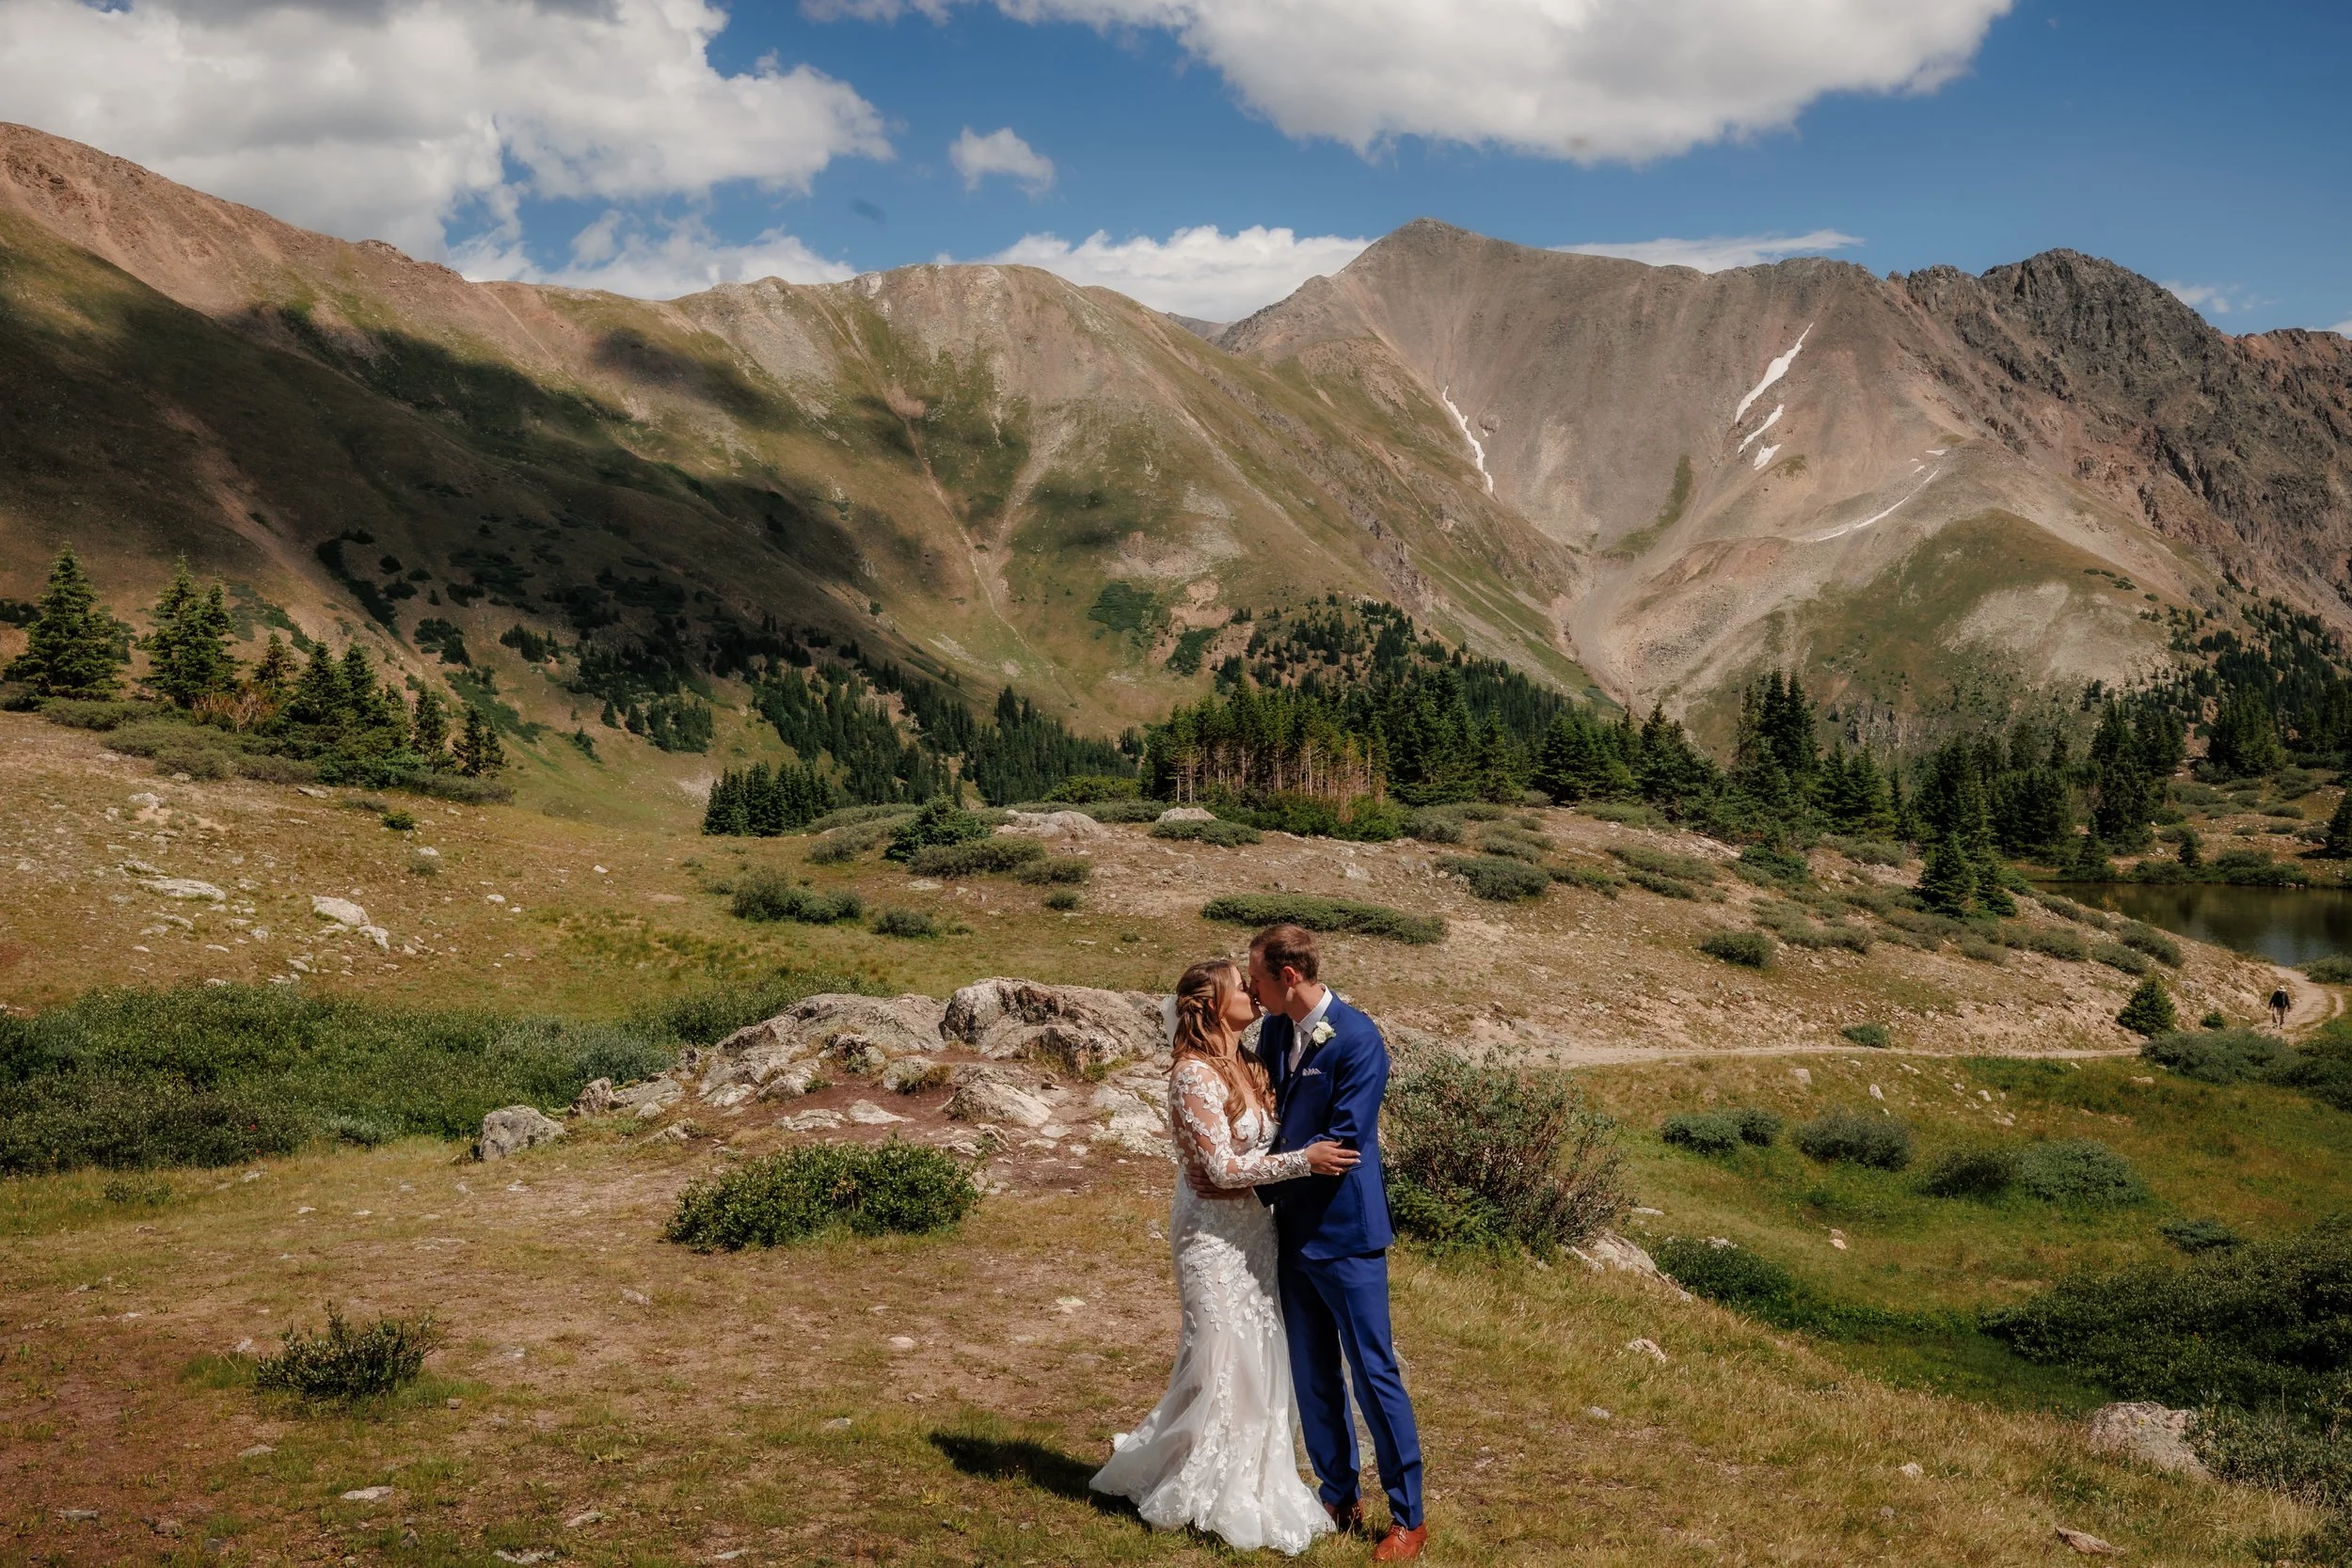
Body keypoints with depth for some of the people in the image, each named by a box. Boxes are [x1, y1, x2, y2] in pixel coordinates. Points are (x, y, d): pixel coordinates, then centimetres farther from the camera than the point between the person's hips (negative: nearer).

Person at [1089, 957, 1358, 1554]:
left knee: (1257, 1357, 12)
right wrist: (1305, 1160, -22)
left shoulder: (1247, 1066, 8)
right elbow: (1222, 1167, -21)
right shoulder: (1194, 1074, -19)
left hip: (1253, 1225, 8)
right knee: (1220, 1357, 2)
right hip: (1215, 1230, -8)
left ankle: (1249, 1481, 25)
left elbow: (1262, 1141, 11)